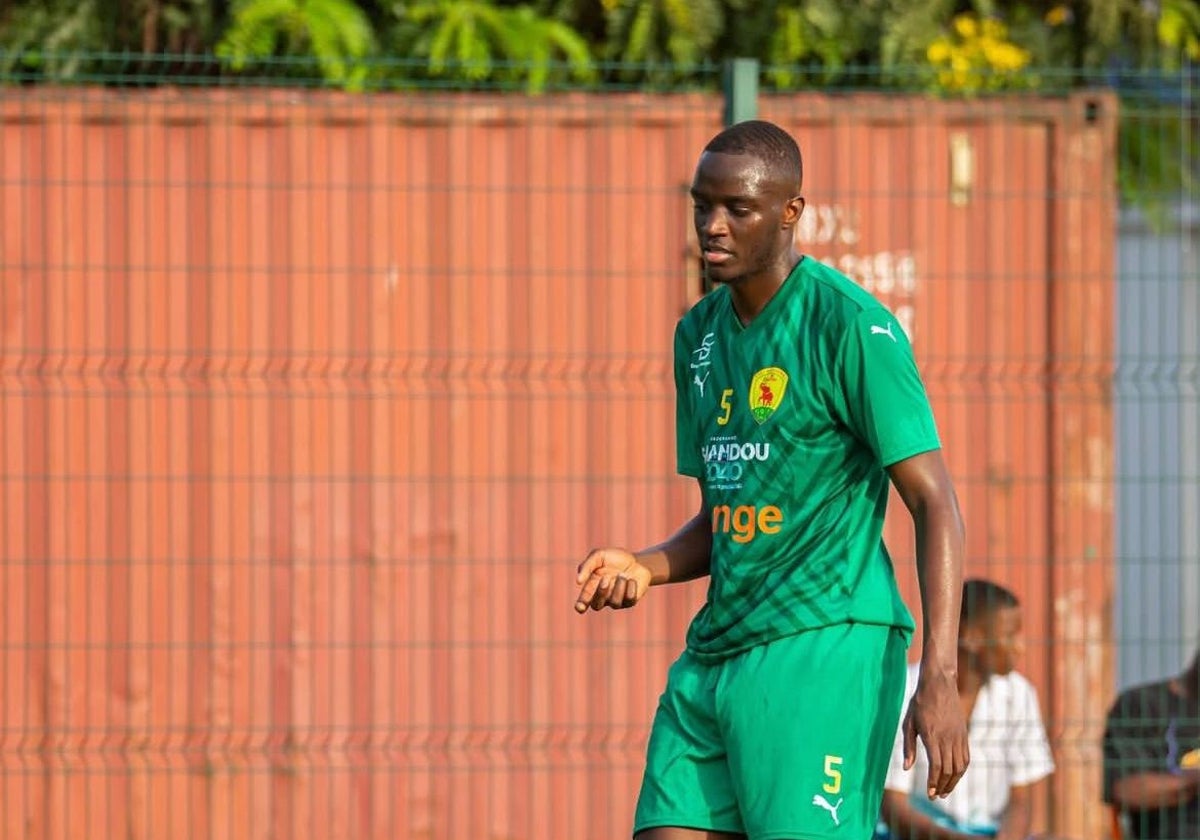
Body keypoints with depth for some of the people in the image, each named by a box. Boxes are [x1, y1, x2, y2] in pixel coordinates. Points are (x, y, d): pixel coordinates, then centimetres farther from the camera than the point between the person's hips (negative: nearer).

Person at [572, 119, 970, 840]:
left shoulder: (853, 327, -8)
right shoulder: (699, 335, 17)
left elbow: (936, 505, -12)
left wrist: (939, 677, -21)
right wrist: (644, 568, 3)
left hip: (823, 647, -8)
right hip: (717, 648, 8)